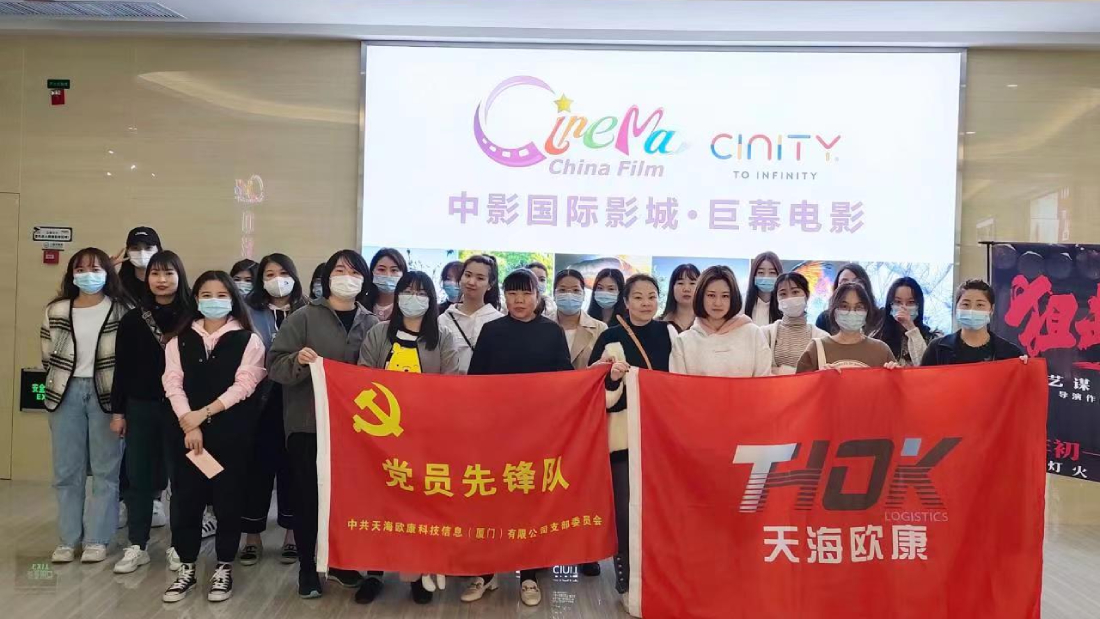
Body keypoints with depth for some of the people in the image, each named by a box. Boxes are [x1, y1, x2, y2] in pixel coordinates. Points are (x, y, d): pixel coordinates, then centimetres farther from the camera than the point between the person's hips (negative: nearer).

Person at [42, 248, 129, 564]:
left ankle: (97, 539, 9)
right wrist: (62, 384, 10)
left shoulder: (120, 310, -2)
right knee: (66, 471, 8)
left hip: (106, 393, -3)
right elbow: (47, 356, 13)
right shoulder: (55, 311, 6)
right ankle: (68, 539, 17)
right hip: (66, 393, 3)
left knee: (105, 470, 2)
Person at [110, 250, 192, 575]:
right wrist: (117, 410, 5)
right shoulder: (132, 319, 6)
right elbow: (122, 368, 8)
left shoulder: (192, 317, -4)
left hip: (179, 406, -3)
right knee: (138, 475, 7)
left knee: (180, 474, 4)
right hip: (140, 405, 3)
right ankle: (137, 545, 17)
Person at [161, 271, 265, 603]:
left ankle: (224, 569, 16)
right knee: (186, 499, 5)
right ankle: (187, 568, 18)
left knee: (228, 499, 3)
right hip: (187, 431, 2)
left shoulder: (248, 340, 2)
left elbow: (244, 384, -8)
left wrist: (205, 412, -13)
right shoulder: (180, 340, 11)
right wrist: (189, 424, -12)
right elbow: (173, 383, 1)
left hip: (231, 432, -2)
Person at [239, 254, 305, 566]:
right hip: (261, 400, 0)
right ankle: (253, 535, 14)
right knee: (258, 466, 2)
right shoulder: (249, 312, 7)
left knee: (292, 465, 6)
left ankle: (291, 533, 19)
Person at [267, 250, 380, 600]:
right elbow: (274, 365, -6)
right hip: (307, 423, -2)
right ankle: (307, 567, 20)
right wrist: (298, 360, -26)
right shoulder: (304, 317, -3)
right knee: (308, 495, 5)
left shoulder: (371, 324, 4)